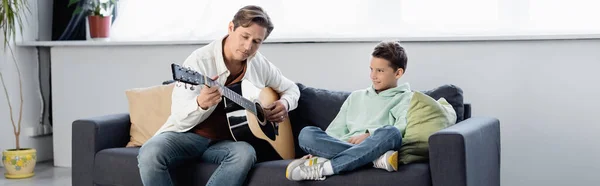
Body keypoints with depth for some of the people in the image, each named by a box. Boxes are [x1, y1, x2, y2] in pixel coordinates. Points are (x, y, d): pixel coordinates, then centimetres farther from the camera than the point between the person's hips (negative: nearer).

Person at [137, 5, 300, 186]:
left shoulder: (261, 65, 2)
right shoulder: (200, 60, -14)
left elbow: (291, 88, 22)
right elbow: (180, 120, -18)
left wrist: (284, 104, -3)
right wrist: (201, 104, -41)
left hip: (226, 141, 3)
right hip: (188, 135, -3)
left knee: (245, 153, -34)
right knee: (150, 153, -35)